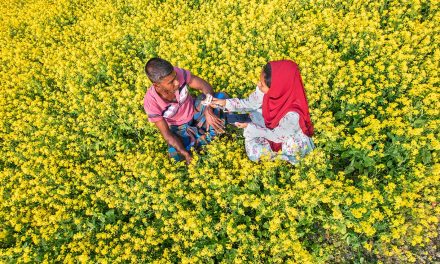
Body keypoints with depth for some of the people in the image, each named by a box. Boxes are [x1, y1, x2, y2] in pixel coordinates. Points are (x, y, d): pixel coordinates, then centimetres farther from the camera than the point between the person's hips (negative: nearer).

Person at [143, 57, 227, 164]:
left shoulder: (177, 73, -31)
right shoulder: (151, 102, -33)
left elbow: (205, 86, -20)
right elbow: (167, 134, -24)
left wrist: (209, 112, -34)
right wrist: (185, 153, -33)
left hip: (195, 110, 2)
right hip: (179, 127, -2)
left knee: (221, 97, -19)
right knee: (175, 154, -26)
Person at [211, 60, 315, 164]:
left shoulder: (292, 115, -41)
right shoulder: (265, 91, -27)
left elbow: (277, 136, -23)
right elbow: (250, 103, -6)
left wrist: (249, 127, -23)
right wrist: (226, 103, -15)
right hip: (272, 129, 4)